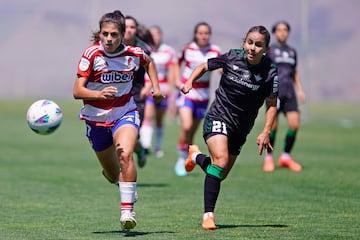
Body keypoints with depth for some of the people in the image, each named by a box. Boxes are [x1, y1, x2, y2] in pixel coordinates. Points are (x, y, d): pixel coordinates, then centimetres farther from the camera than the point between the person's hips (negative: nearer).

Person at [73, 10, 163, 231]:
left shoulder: (134, 54, -10)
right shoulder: (92, 54, -17)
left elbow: (148, 62, 17)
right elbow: (77, 91, -23)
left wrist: (156, 86, 6)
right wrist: (99, 94, -41)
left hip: (125, 113, 0)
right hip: (96, 118, 0)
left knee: (125, 155, -30)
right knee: (113, 175, 13)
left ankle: (127, 210, -28)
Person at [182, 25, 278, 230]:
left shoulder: (269, 72, -11)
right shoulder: (232, 57, -10)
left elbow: (272, 105, -4)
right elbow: (204, 67, 6)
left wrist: (266, 132, -13)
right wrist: (190, 81, -12)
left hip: (241, 128, 3)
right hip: (218, 117, -3)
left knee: (222, 175, 13)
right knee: (221, 160, -27)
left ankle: (196, 156, 46)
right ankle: (208, 214, -24)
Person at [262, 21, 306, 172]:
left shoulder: (292, 51, 18)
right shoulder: (269, 50, 5)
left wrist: (300, 90, 16)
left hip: (289, 93, 4)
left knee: (294, 124, -8)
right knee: (272, 126, -9)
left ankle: (286, 157, 8)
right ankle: (268, 158, 7)